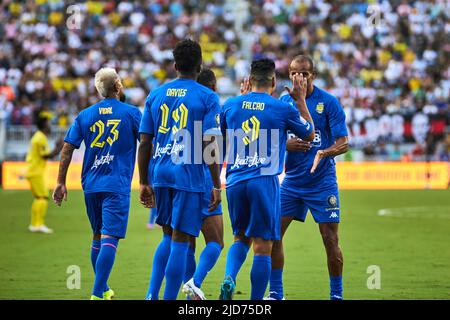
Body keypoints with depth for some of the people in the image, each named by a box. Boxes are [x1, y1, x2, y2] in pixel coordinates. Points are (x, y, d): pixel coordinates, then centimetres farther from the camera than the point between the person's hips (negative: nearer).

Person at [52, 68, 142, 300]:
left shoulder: (85, 115, 7)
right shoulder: (131, 113, -1)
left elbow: (67, 148, 3)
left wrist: (61, 182, 7)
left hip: (91, 185, 5)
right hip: (117, 185, -4)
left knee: (98, 237, 18)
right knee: (109, 238, -9)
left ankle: (102, 289, 29)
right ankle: (97, 294, -20)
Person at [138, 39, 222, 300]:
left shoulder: (156, 95, 8)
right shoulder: (208, 98, -5)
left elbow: (145, 144, 8)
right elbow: (210, 146, -11)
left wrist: (144, 183, 14)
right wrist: (217, 185, -5)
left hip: (160, 174, 5)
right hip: (190, 176, -5)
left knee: (169, 237, 19)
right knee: (180, 241, 0)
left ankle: (152, 294, 8)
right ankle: (169, 298, 1)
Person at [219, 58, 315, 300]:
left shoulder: (231, 105, 6)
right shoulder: (283, 109, -2)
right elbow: (310, 134, 16)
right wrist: (301, 99, 20)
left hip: (235, 181, 4)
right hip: (264, 181, -4)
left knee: (240, 238, 19)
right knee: (262, 247, 1)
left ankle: (229, 278, -7)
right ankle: (256, 302, 0)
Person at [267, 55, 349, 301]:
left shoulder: (329, 102, -7)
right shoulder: (284, 102, 4)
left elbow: (343, 143, -10)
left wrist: (325, 153, -30)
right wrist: (286, 145, -15)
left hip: (322, 182, -4)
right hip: (292, 181, 4)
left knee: (330, 240, -4)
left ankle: (336, 296, 9)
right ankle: (276, 293, 9)